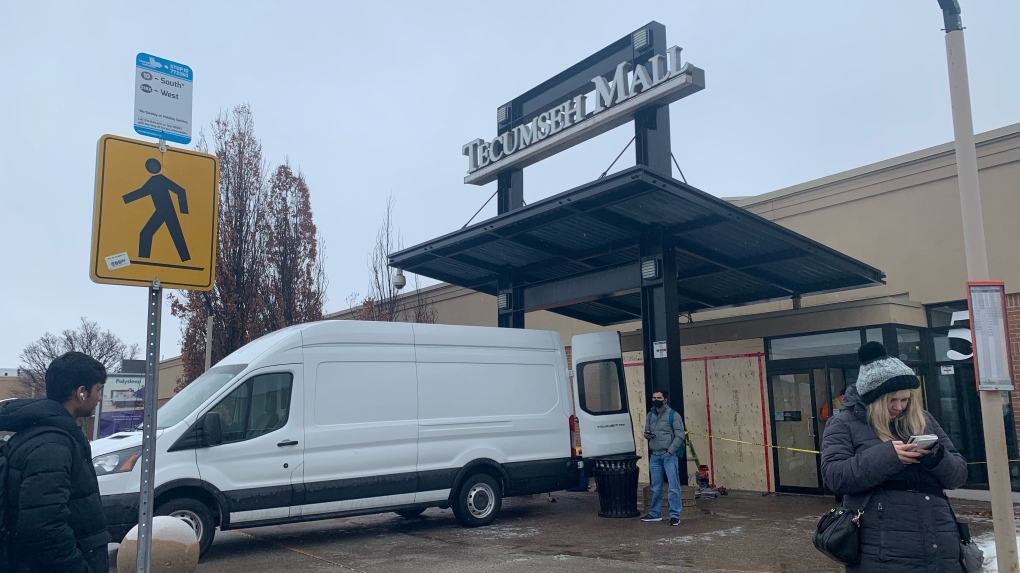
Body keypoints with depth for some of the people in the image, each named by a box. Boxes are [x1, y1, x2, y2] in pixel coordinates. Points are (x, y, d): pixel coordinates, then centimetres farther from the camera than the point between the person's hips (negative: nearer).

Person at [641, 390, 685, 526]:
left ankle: (675, 515, -1)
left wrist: (670, 451, -13)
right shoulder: (650, 415, 13)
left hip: (669, 455, -5)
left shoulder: (673, 415, -3)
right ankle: (655, 514, 21)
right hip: (654, 456, 5)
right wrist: (647, 435, -2)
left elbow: (679, 436, -6)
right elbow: (646, 432, 22)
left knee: (673, 486, -6)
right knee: (655, 487, 11)